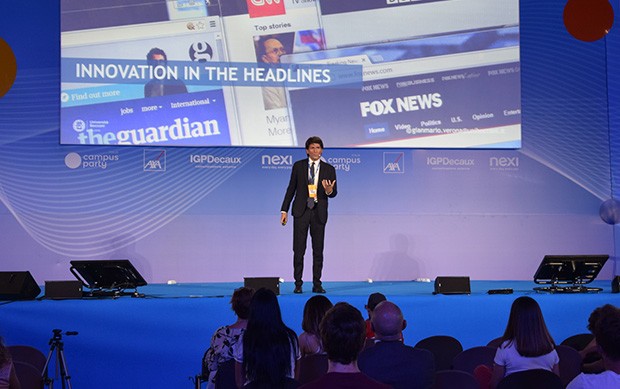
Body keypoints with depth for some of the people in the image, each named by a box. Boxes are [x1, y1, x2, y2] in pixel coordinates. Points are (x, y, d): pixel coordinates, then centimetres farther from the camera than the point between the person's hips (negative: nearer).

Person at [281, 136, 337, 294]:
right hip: (301, 211, -1)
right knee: (299, 249, -2)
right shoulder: (298, 166, 4)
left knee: (318, 250, 3)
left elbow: (334, 192, 4)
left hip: (319, 212, 1)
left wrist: (329, 190, -21)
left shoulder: (329, 169, 4)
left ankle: (317, 284, 10)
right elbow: (291, 189, 7)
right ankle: (298, 284, 3)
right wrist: (284, 210, 2)